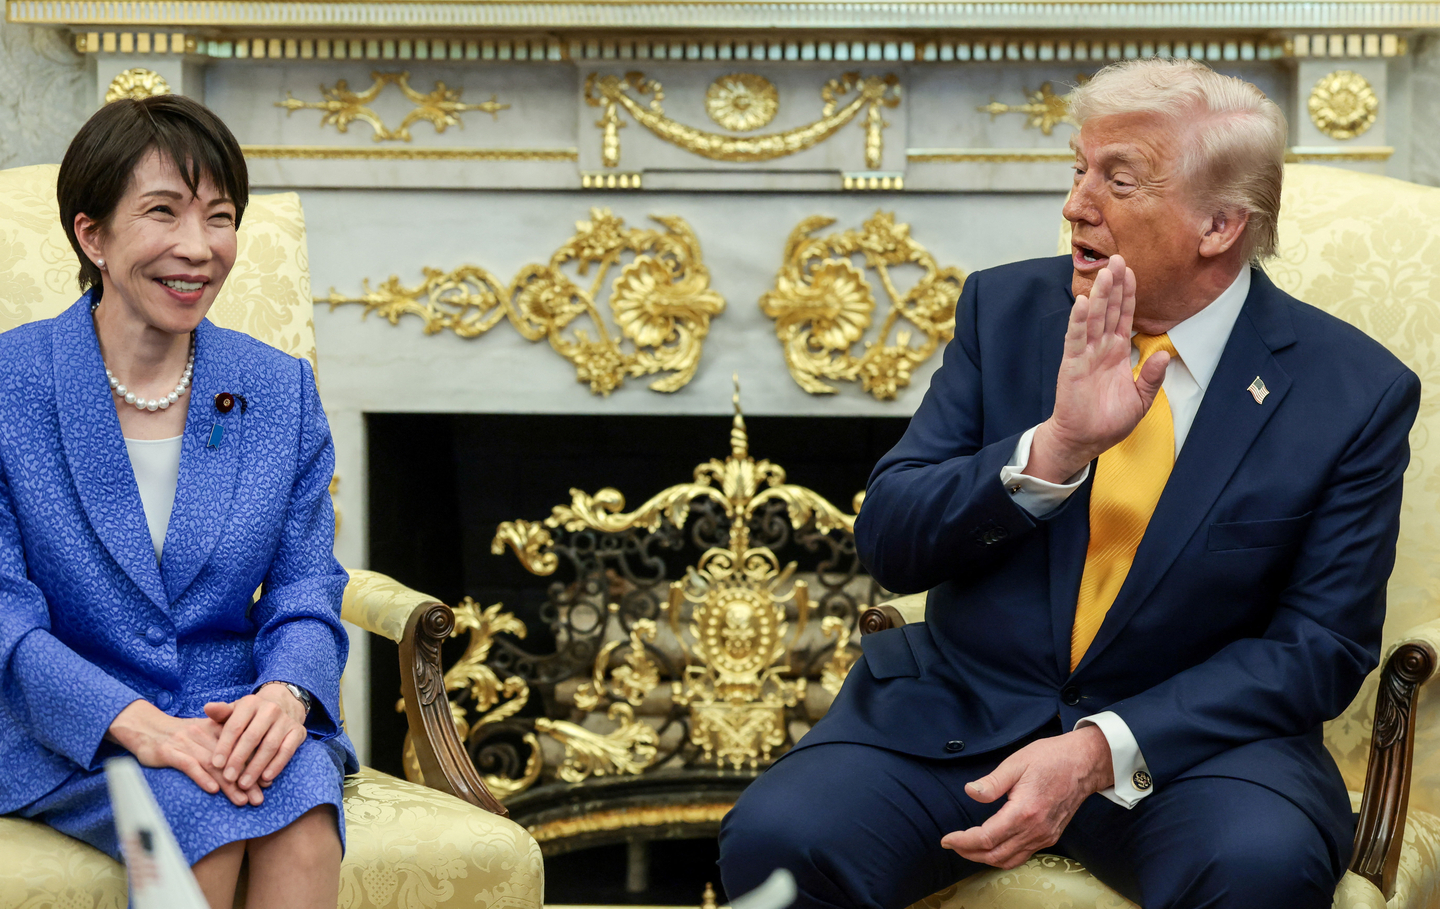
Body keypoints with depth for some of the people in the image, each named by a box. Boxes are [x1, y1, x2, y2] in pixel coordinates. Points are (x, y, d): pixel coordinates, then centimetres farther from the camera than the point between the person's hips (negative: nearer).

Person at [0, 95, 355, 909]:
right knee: (200, 804, -33)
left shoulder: (281, 391, 8)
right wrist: (134, 721, -25)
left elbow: (305, 596, 6)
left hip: (233, 717, 3)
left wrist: (285, 693, -19)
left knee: (301, 790, -31)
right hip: (66, 738, -3)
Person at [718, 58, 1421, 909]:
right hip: (962, 712, 1)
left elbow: (1320, 646, -7)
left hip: (1187, 733, -1)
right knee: (775, 839, -26)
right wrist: (1054, 448, -21)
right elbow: (888, 541, -3)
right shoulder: (1006, 307, 3)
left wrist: (1099, 751, -19)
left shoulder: (1358, 393, -5)